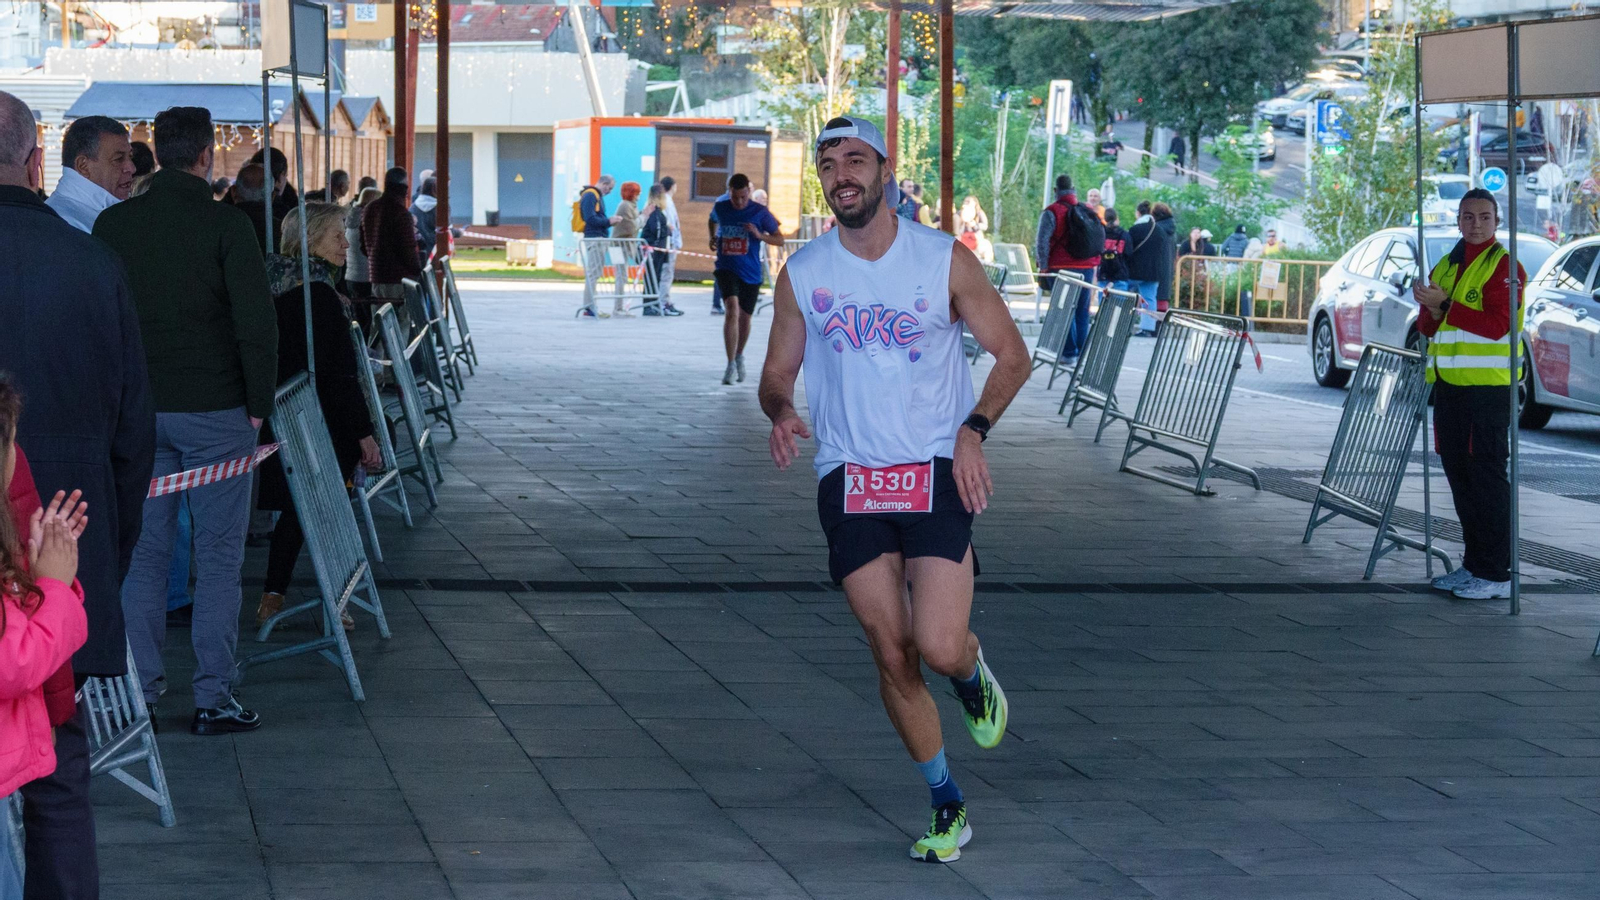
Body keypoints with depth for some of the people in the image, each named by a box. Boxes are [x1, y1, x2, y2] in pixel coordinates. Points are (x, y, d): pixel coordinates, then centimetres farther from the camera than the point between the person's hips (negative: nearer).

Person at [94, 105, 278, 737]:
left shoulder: (113, 223, 3)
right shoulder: (225, 224, -9)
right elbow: (256, 321, -13)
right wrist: (258, 404, -3)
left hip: (137, 410, 4)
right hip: (215, 411, -4)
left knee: (144, 551, 11)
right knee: (218, 556, 2)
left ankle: (140, 687, 13)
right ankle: (214, 699, 2)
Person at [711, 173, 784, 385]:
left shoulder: (759, 212, -7)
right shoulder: (720, 208, -1)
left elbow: (780, 240, -3)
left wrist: (760, 235, -19)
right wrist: (713, 237, 9)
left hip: (751, 273, 1)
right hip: (726, 269, -1)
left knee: (744, 318, 14)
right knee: (732, 309, -22)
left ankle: (739, 356, 41)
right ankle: (731, 365, -24)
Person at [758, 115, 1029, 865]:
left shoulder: (946, 261, -3)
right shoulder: (802, 274, 3)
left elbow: (1012, 356, 5)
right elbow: (777, 374, 12)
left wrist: (975, 427, -11)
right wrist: (781, 412, -12)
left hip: (937, 472, -2)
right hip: (848, 480, 2)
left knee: (939, 647, -16)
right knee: (892, 656, 1)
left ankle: (973, 673, 23)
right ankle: (946, 803, 19)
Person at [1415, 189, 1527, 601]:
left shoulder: (1504, 266, -7)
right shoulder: (1445, 267, 17)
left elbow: (1497, 324, -18)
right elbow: (1428, 328, 19)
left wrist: (1446, 305, -19)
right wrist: (1431, 312, -4)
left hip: (1488, 385, -8)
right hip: (1449, 383, 8)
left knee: (1487, 477, -8)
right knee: (1458, 474, 12)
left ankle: (1496, 573, -6)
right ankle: (1473, 563, 21)